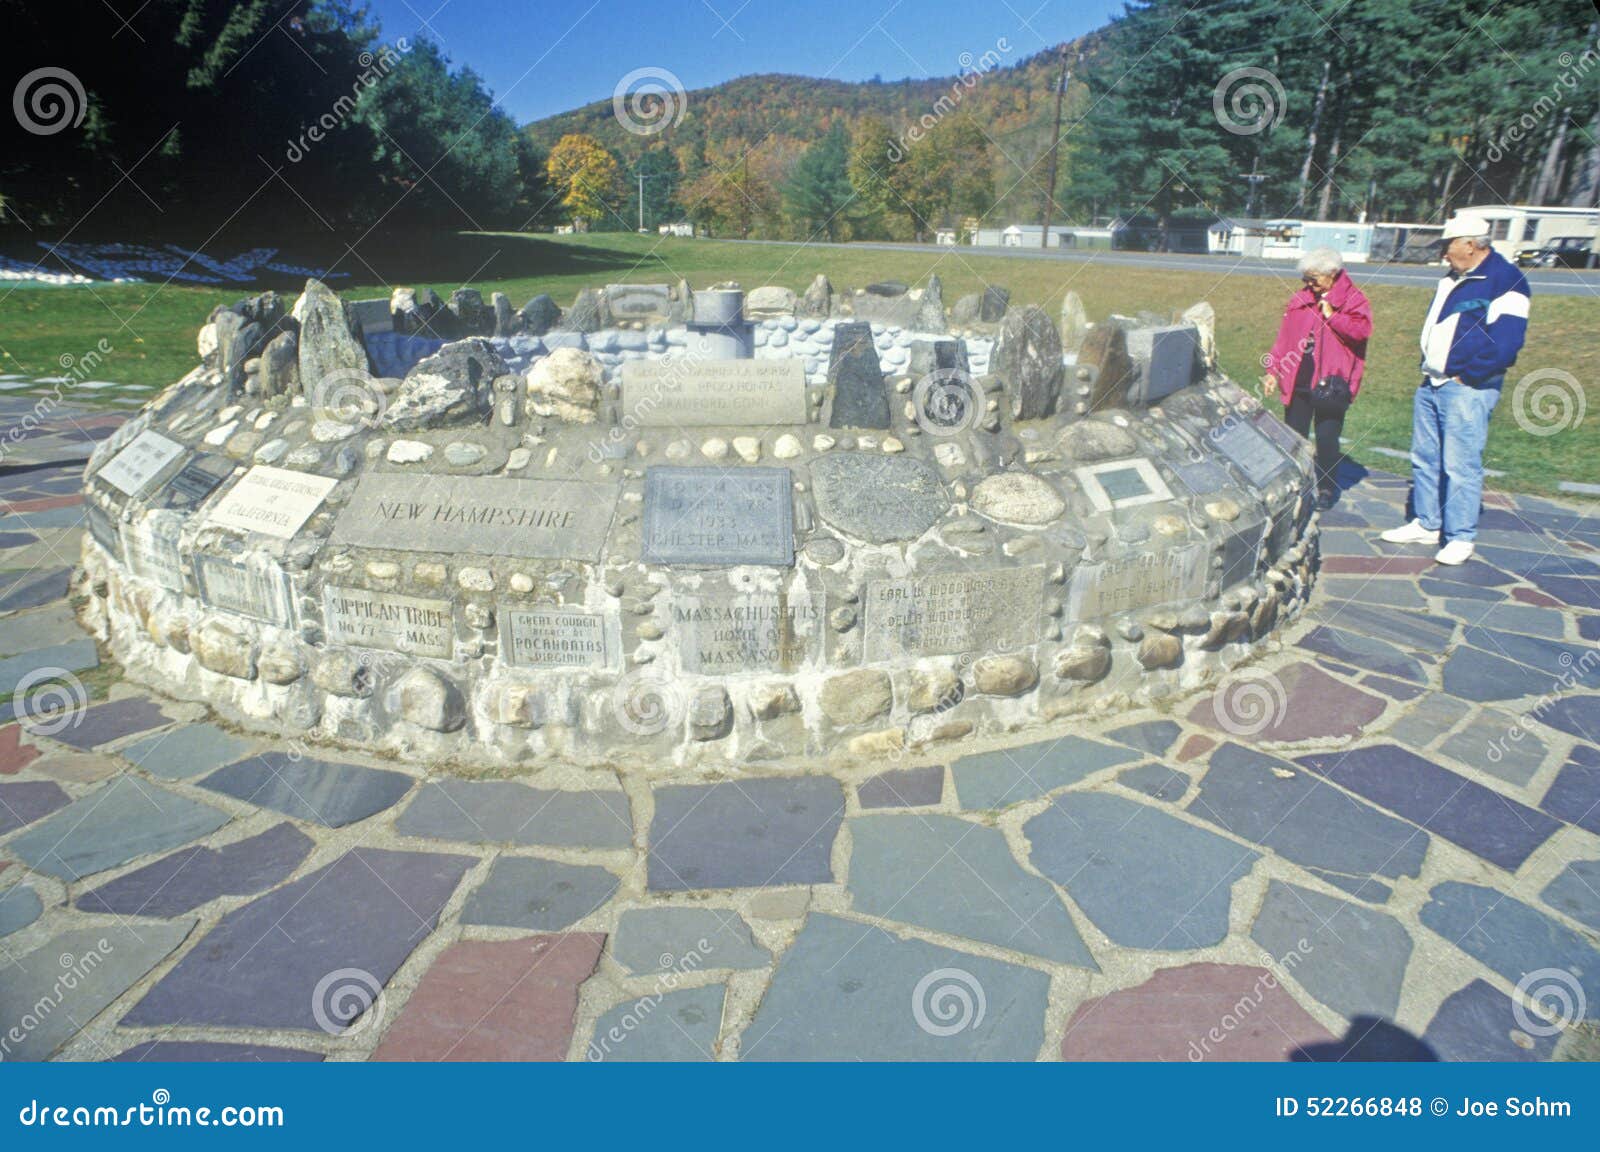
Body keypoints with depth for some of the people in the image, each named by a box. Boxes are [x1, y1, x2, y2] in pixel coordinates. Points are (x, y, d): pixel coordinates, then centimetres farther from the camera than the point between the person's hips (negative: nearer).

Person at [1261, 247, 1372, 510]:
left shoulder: (1353, 299, -1)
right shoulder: (1300, 300, 11)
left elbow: (1361, 330, -17)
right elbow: (1284, 337, 13)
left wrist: (1332, 315, -18)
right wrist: (1273, 370, 8)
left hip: (1331, 382, -4)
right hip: (1298, 381, 4)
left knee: (1327, 438, -1)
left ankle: (1326, 489, 13)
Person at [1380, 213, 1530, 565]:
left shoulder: (1505, 280, -11)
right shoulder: (1452, 279, 16)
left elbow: (1504, 342, -17)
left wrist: (1466, 376, -14)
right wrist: (1429, 368, 13)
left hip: (1467, 389, -9)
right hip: (1431, 384, 9)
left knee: (1460, 464, -6)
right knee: (1424, 458, 13)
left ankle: (1461, 538, 2)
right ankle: (1426, 524, 23)